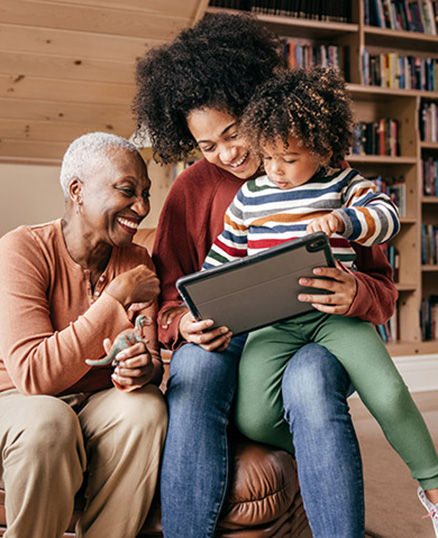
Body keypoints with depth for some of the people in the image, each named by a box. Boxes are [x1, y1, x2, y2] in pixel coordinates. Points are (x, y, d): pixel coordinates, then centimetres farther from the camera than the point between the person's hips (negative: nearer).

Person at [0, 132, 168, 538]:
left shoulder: (136, 261, 2)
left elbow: (151, 360, -5)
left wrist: (144, 368, -30)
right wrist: (116, 298, -26)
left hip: (100, 406, 4)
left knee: (147, 408, -26)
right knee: (47, 422, -35)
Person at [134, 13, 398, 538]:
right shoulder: (192, 189, 8)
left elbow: (382, 286, 5)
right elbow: (168, 297, 7)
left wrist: (356, 293, -20)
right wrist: (184, 324, -18)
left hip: (313, 336, -1)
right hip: (223, 339, 1)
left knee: (310, 378, -36)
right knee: (194, 367, -34)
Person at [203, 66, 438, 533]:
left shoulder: (342, 185, 8)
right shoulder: (249, 197, 12)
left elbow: (387, 216, -6)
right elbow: (221, 256, 18)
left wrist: (342, 220, -24)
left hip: (335, 314, -1)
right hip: (271, 322, 2)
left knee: (389, 395, -18)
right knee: (253, 419, -18)